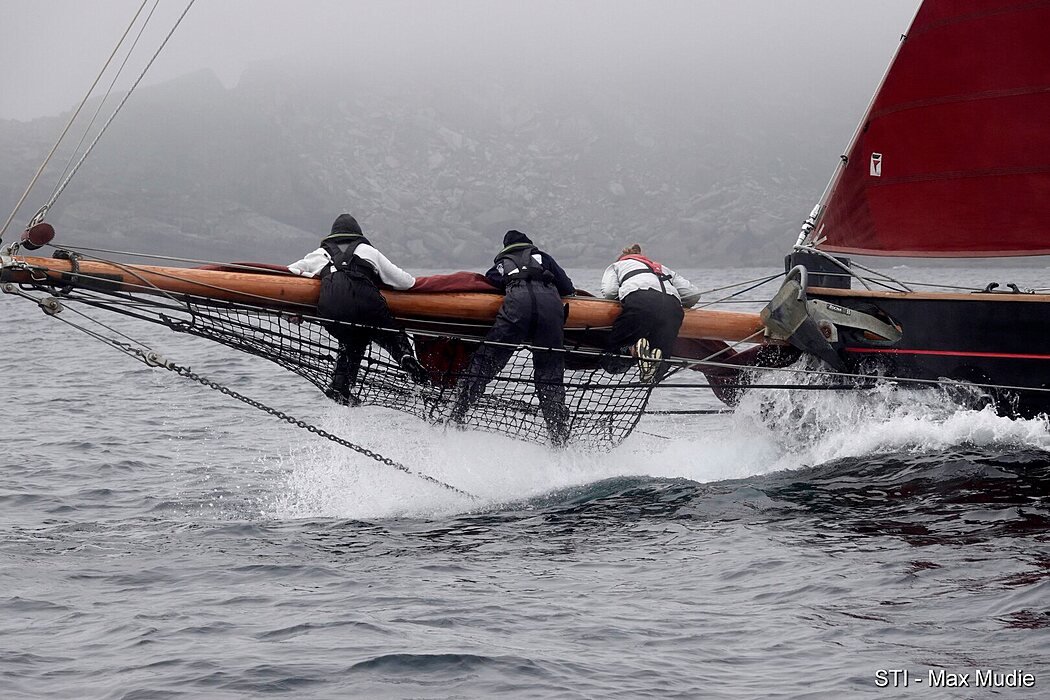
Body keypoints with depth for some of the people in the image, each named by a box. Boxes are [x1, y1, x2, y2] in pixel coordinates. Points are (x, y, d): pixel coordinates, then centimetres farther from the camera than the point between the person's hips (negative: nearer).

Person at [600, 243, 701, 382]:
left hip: (640, 302, -3)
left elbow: (609, 292, 12)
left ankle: (634, 349, -23)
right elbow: (694, 295, 26)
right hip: (673, 304, 3)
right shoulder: (663, 269, 41)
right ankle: (657, 355, -27)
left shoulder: (616, 266, 33)